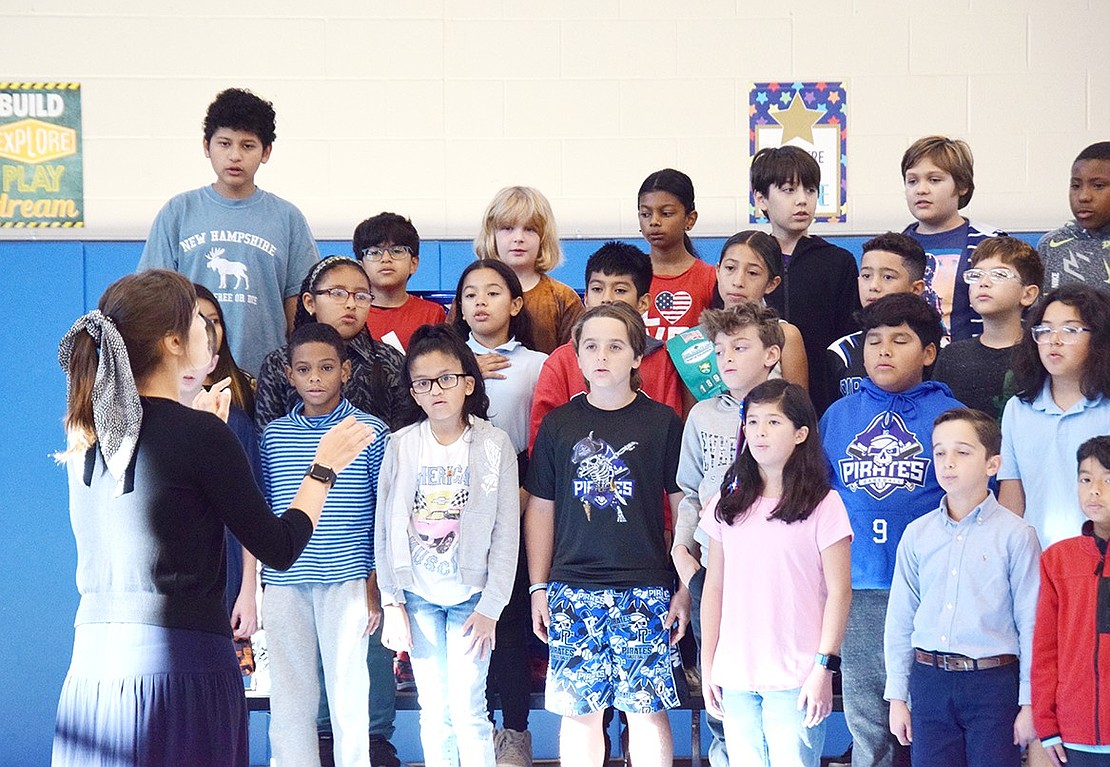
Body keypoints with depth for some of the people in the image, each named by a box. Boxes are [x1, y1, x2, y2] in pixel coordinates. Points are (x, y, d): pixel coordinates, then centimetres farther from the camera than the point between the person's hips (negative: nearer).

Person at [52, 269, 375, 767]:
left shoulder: (85, 437, 7)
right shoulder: (198, 434, -11)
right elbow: (279, 550, -5)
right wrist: (324, 467, 10)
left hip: (92, 664, 6)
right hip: (182, 666, -6)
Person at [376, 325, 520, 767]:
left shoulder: (494, 444, -4)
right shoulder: (402, 446, 2)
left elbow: (506, 533, -4)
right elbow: (386, 528, 4)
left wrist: (490, 607, -8)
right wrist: (392, 602, 0)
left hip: (471, 595, -2)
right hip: (418, 597, 2)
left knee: (467, 709, -6)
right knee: (434, 710, 7)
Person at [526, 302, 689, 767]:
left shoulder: (662, 423, 2)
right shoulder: (559, 424, 7)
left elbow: (684, 506, 4)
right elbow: (540, 509, 11)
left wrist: (685, 588, 0)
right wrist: (538, 588, 7)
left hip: (645, 589, -2)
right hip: (572, 589, 2)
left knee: (647, 708, 0)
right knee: (579, 710, 3)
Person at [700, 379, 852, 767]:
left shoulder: (823, 506, -3)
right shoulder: (727, 505, 11)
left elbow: (838, 592, -5)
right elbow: (714, 589, 13)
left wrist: (824, 666, -10)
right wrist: (707, 666, 11)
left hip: (794, 677, -4)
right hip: (735, 675, 4)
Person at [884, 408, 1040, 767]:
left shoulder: (1015, 535, -3)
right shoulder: (917, 534, 8)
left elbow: (1031, 625, -3)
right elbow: (899, 620, 11)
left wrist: (1029, 701, -6)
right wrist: (897, 697, 9)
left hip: (993, 683, -3)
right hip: (929, 682, 3)